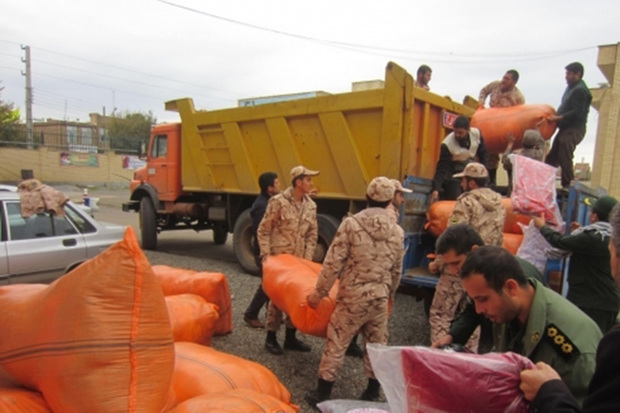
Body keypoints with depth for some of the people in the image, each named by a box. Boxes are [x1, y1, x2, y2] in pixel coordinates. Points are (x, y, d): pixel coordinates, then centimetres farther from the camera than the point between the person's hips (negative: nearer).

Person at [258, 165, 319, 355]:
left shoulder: (311, 205, 3)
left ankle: (290, 337, 26)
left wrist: (307, 258, -1)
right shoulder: (278, 201, -13)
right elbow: (263, 230, -9)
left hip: (298, 260, 6)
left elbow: (312, 234, 8)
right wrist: (266, 255, -14)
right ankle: (271, 337, 18)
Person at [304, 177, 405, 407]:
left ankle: (323, 393, 19)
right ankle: (372, 392, 33)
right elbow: (396, 270, 12)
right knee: (376, 345, 19)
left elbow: (333, 263, -13)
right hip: (380, 297, 4)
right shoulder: (397, 231, 1)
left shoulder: (351, 223, -13)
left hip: (353, 296, -4)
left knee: (336, 344, 8)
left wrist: (319, 293, -4)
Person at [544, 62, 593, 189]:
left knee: (565, 159, -12)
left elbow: (577, 113, -21)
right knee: (552, 157, 12)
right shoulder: (572, 87, 16)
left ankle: (568, 187, -3)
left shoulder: (580, 90, -15)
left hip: (574, 130, -10)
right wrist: (555, 116, 8)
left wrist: (558, 118, -21)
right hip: (566, 129, 10)